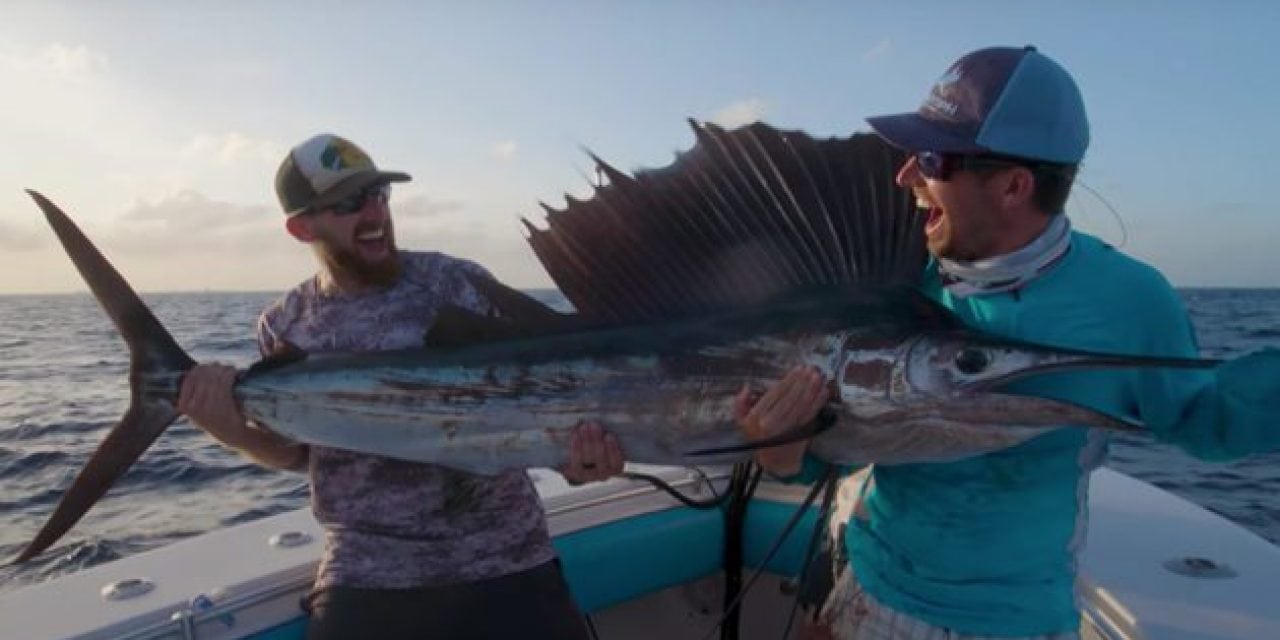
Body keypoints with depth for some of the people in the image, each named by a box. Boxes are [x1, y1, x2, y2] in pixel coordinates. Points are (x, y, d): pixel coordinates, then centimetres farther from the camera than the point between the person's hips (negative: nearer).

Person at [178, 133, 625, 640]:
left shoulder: (460, 284, -9)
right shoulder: (284, 326, 3)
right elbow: (300, 450, 12)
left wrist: (576, 449, -28)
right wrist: (236, 432, -8)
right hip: (363, 577, 3)